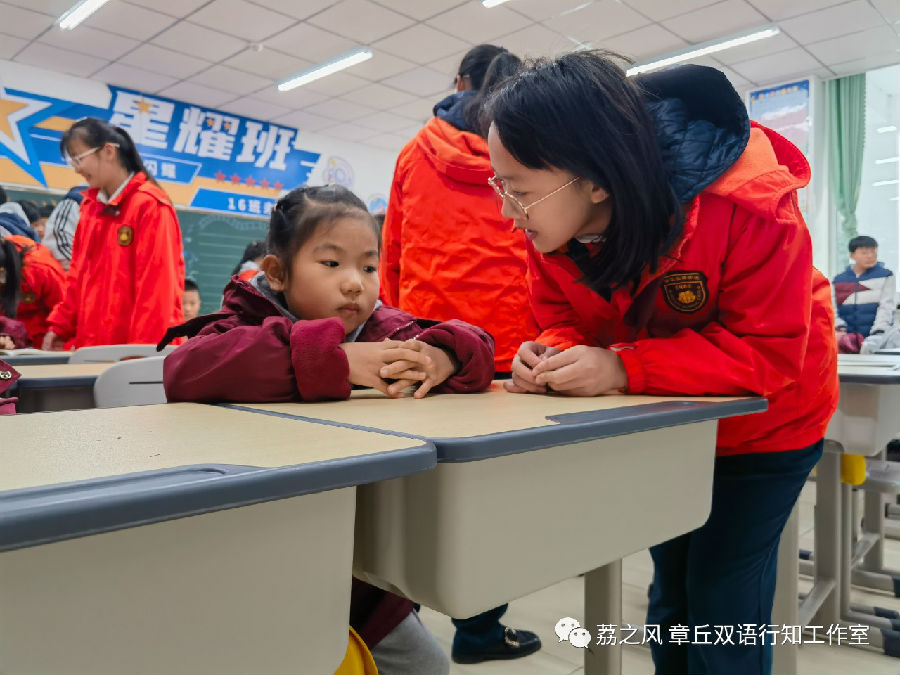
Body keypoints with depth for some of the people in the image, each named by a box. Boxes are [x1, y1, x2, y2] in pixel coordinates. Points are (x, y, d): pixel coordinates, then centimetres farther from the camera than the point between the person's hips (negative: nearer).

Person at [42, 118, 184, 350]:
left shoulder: (150, 205, -11)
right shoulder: (91, 205, 13)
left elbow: (156, 285, -15)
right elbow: (78, 274, 18)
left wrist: (143, 349, -16)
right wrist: (61, 326, 12)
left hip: (137, 348, -7)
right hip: (92, 344, 7)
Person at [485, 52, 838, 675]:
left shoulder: (747, 206, -34)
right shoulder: (553, 220, -17)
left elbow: (772, 351, -31)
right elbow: (565, 318, -7)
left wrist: (623, 368, -41)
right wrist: (551, 355, -31)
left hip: (766, 420, -4)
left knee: (723, 601, -1)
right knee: (671, 592, 16)